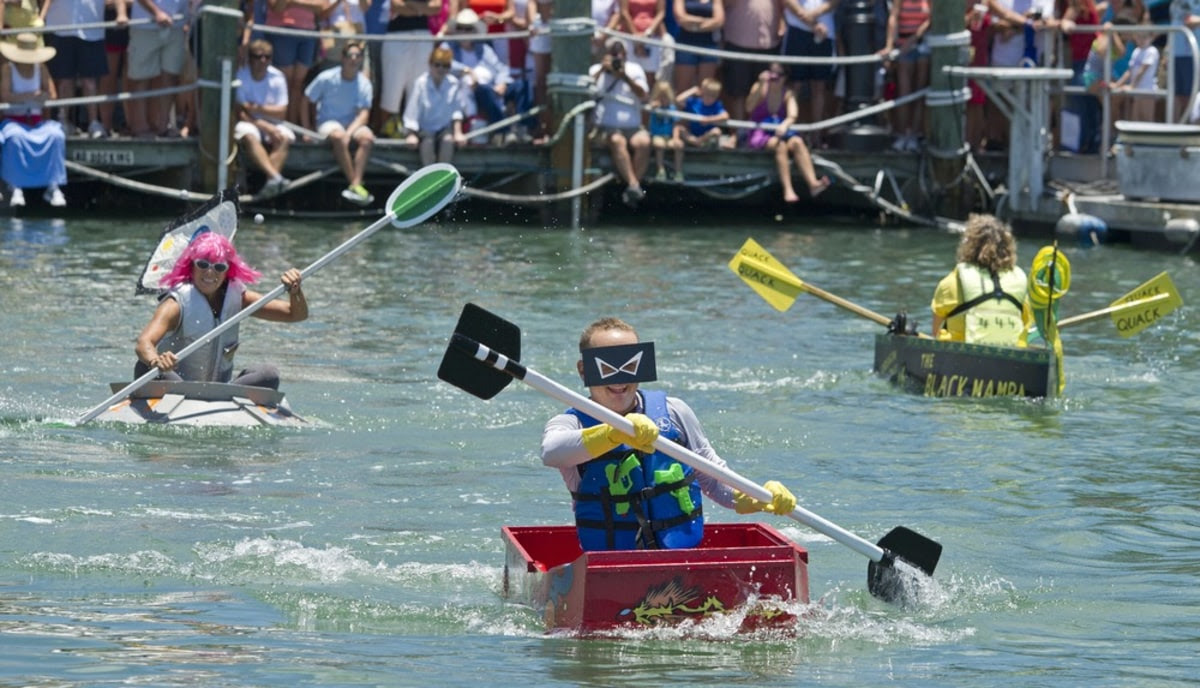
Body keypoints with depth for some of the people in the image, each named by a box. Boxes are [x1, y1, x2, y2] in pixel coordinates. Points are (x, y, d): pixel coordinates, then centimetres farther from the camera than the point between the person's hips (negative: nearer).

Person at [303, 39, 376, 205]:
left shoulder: (364, 83, -2)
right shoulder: (326, 78, -7)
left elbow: (364, 114, -9)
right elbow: (307, 102, 0)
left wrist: (350, 132, -26)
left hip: (353, 124, 2)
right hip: (328, 123, -2)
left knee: (367, 137, -31)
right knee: (339, 137, -37)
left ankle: (356, 185, -40)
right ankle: (354, 183, -36)